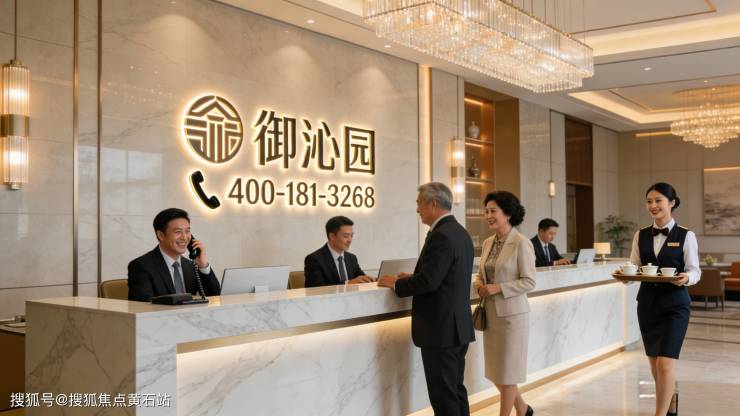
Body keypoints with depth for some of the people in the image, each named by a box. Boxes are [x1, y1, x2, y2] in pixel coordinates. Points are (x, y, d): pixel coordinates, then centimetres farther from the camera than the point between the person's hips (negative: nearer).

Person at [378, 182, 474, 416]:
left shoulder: (441, 235, -19)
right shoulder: (460, 232, 12)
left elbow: (428, 282, -24)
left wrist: (396, 283, -9)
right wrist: (412, 277, 14)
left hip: (441, 329, -10)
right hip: (458, 326, 10)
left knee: (443, 397, -1)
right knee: (456, 390, 17)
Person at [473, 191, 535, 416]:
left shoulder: (521, 243, -12)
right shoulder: (487, 243, 8)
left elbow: (529, 282, -13)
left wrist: (498, 288, -21)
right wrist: (479, 285, -5)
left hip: (511, 313, -7)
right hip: (490, 313, 7)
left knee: (507, 370, 3)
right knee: (495, 370, 15)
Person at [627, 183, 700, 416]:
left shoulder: (686, 236, -4)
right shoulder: (641, 236, 6)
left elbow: (695, 271, -4)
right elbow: (634, 268, 7)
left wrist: (686, 278, -26)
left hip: (675, 304, -4)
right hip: (647, 303, 5)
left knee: (665, 363, -12)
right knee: (655, 363, 14)